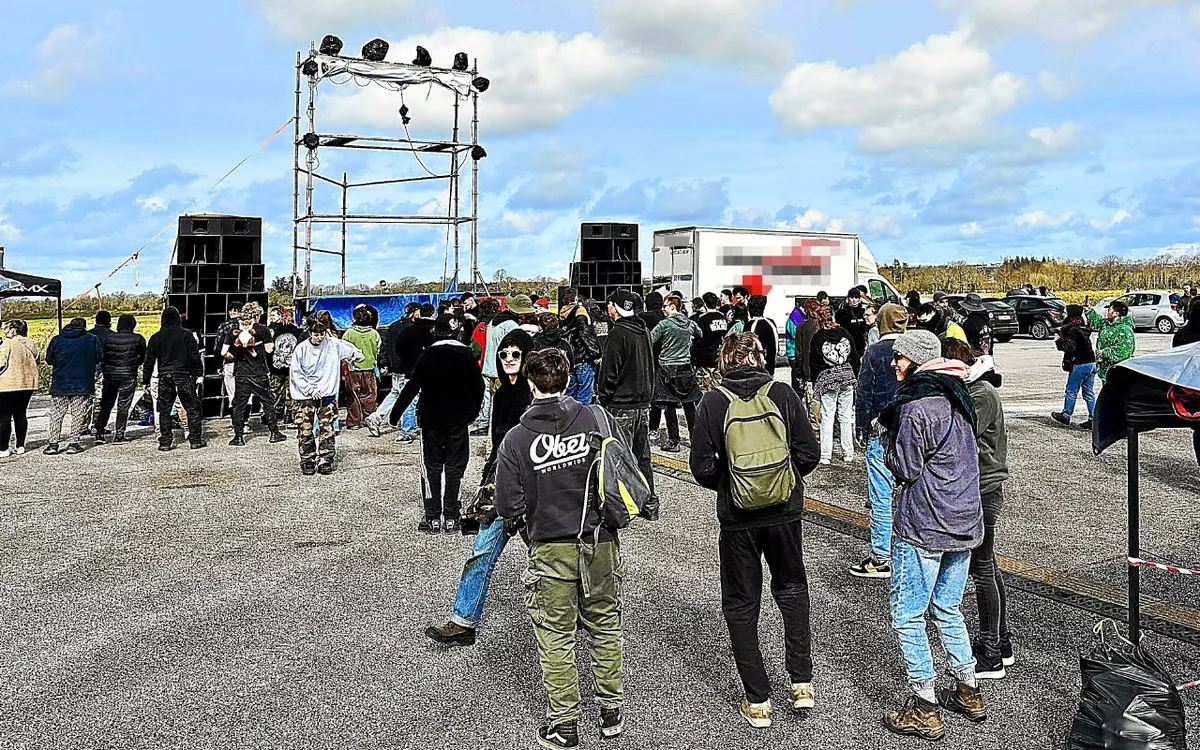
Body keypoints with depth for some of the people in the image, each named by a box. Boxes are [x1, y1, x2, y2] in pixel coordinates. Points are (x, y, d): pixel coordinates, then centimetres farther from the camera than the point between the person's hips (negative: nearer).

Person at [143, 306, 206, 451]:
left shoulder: (155, 337, 6)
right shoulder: (186, 334, -1)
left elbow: (149, 361, 9)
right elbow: (195, 356, -2)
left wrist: (146, 379, 15)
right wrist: (198, 373, 5)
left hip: (164, 377, 2)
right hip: (183, 376, -2)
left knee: (164, 410, 7)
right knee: (192, 408, 4)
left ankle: (165, 442, 5)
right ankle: (195, 440, 2)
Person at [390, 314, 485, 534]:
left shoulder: (427, 357, -6)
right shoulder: (467, 357, -3)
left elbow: (412, 388, -5)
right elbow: (478, 387, 2)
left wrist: (396, 413, 3)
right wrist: (473, 412, 17)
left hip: (432, 419, -1)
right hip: (459, 419, 1)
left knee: (433, 467, 7)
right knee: (454, 467, 6)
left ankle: (433, 517, 5)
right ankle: (451, 517, 7)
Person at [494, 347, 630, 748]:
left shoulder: (516, 439, -12)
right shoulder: (600, 420, -9)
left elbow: (508, 508, -11)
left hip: (551, 548, -2)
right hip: (602, 542, 2)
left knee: (556, 637, 11)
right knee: (605, 626, 19)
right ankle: (612, 711, 30)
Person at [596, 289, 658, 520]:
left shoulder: (618, 333, -14)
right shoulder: (644, 332, 11)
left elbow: (610, 373, -15)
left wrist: (602, 400, -6)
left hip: (621, 406, -8)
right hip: (643, 404, 8)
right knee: (643, 456, 14)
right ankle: (649, 505, 21)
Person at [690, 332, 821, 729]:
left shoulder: (712, 402, -8)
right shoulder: (783, 394, -6)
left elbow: (702, 467, -9)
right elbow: (809, 453, -5)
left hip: (737, 517, -2)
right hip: (785, 513, 2)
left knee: (741, 604, 12)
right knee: (792, 589, 24)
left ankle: (758, 700, 16)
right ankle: (802, 682, 21)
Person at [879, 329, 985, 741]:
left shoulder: (915, 409, -18)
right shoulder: (958, 399, 9)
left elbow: (905, 469, -16)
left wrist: (891, 443, 2)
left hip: (924, 526, -9)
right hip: (964, 522, 9)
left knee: (907, 617, 2)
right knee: (948, 609, 21)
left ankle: (925, 710, 7)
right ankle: (968, 692, 29)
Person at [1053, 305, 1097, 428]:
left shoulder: (1073, 330, -15)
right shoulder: (1084, 328, 12)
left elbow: (1069, 346, -23)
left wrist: (1058, 341, -8)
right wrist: (1062, 331, 10)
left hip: (1079, 364, -8)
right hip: (1091, 363, 8)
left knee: (1071, 391, 5)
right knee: (1089, 393, 10)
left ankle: (1066, 415, 15)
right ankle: (1093, 418, 8)